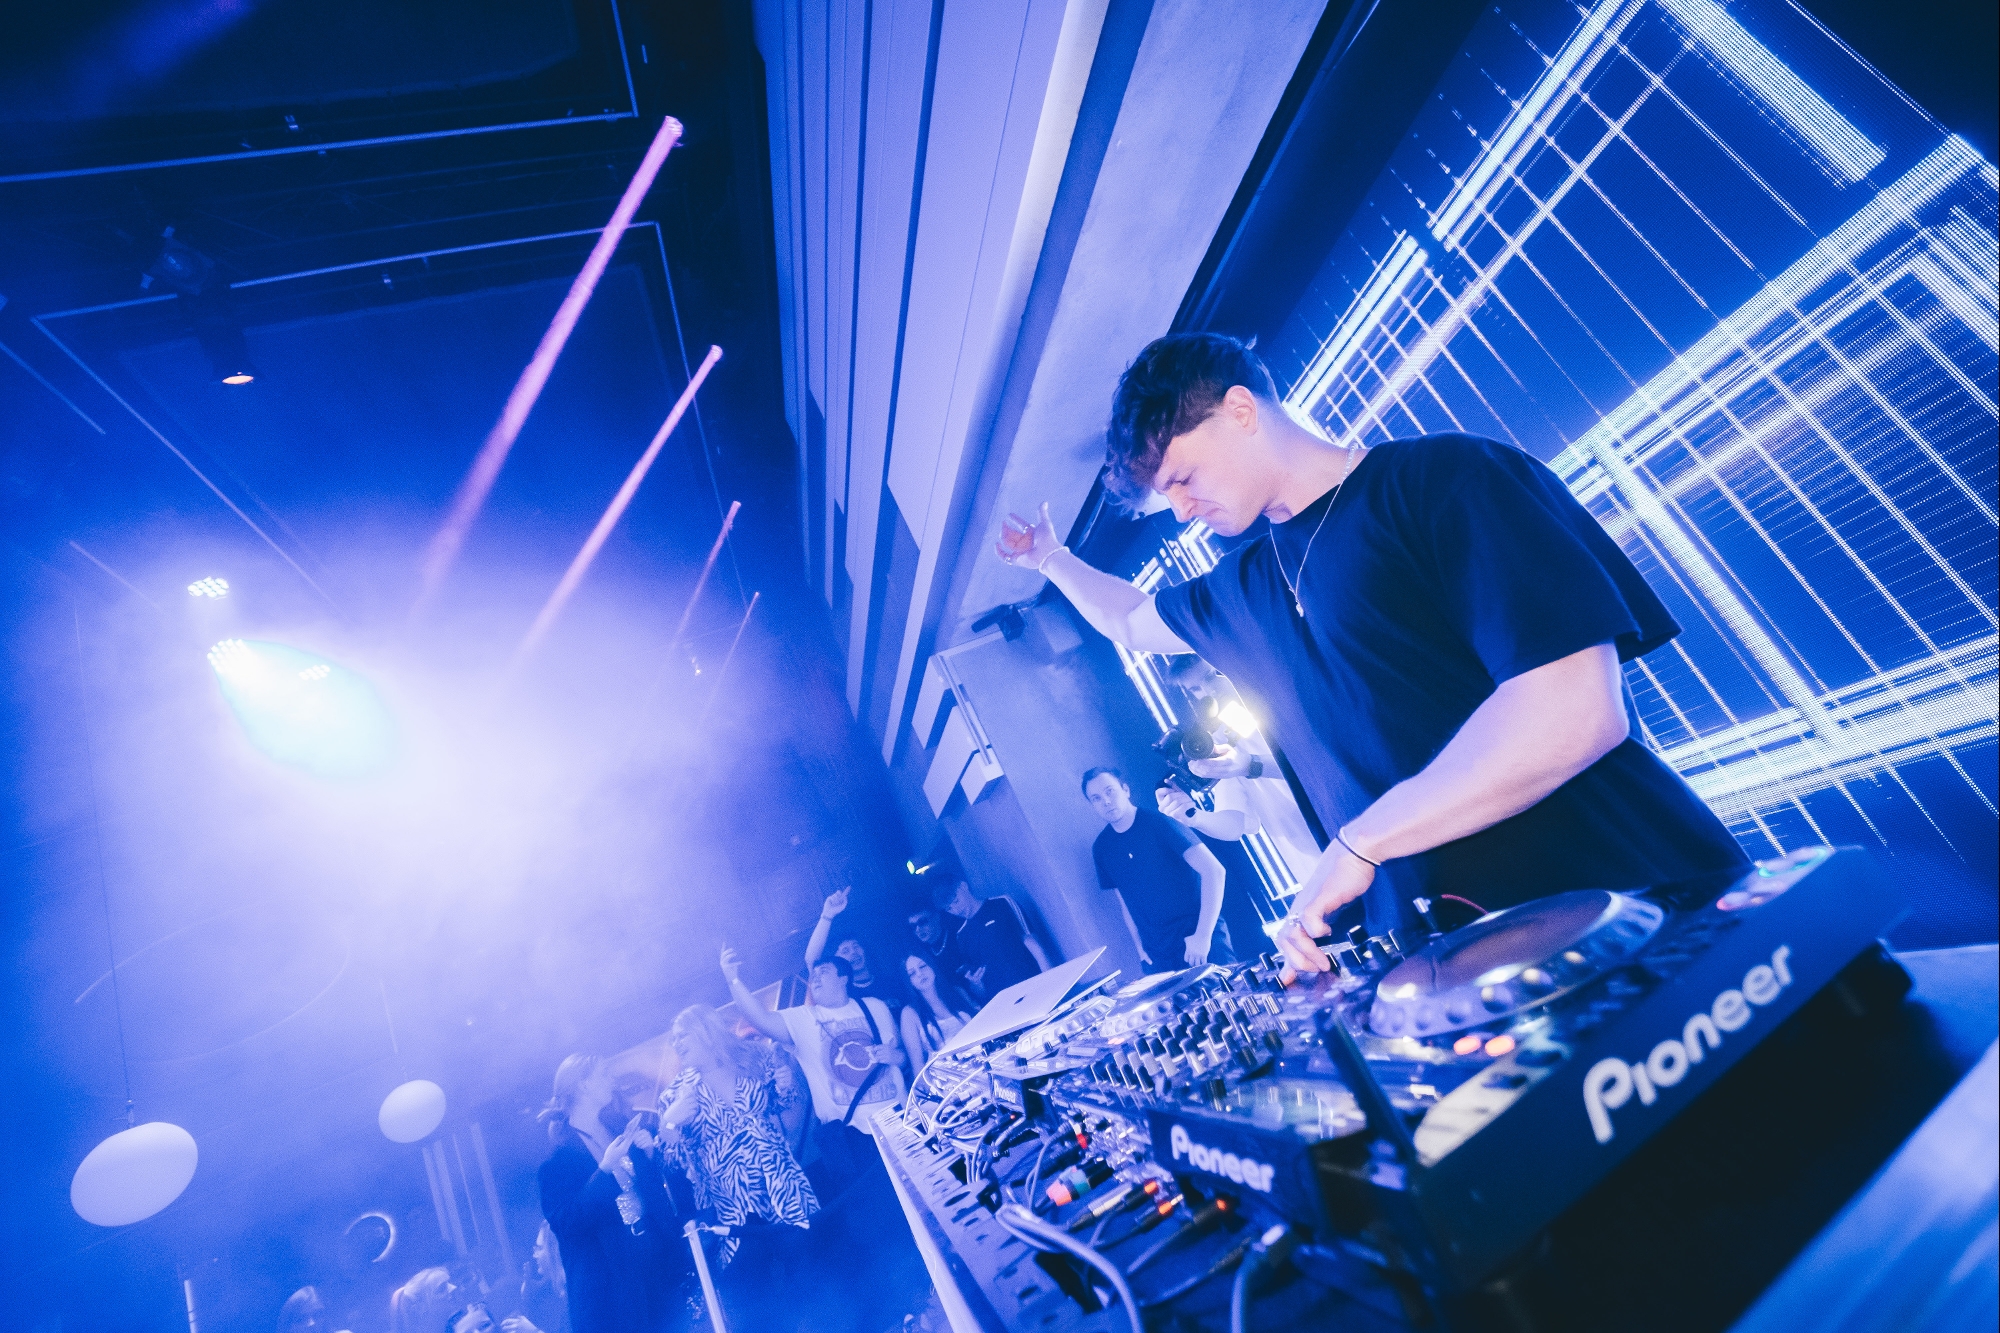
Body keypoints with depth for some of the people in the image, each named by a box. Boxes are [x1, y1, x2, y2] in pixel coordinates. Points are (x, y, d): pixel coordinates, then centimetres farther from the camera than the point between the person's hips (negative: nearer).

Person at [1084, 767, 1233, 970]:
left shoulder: (1158, 822, -12)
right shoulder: (1101, 849, 3)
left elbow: (1213, 870, -18)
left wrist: (1203, 936, -22)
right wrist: (1141, 947, 6)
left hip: (1202, 940, -4)